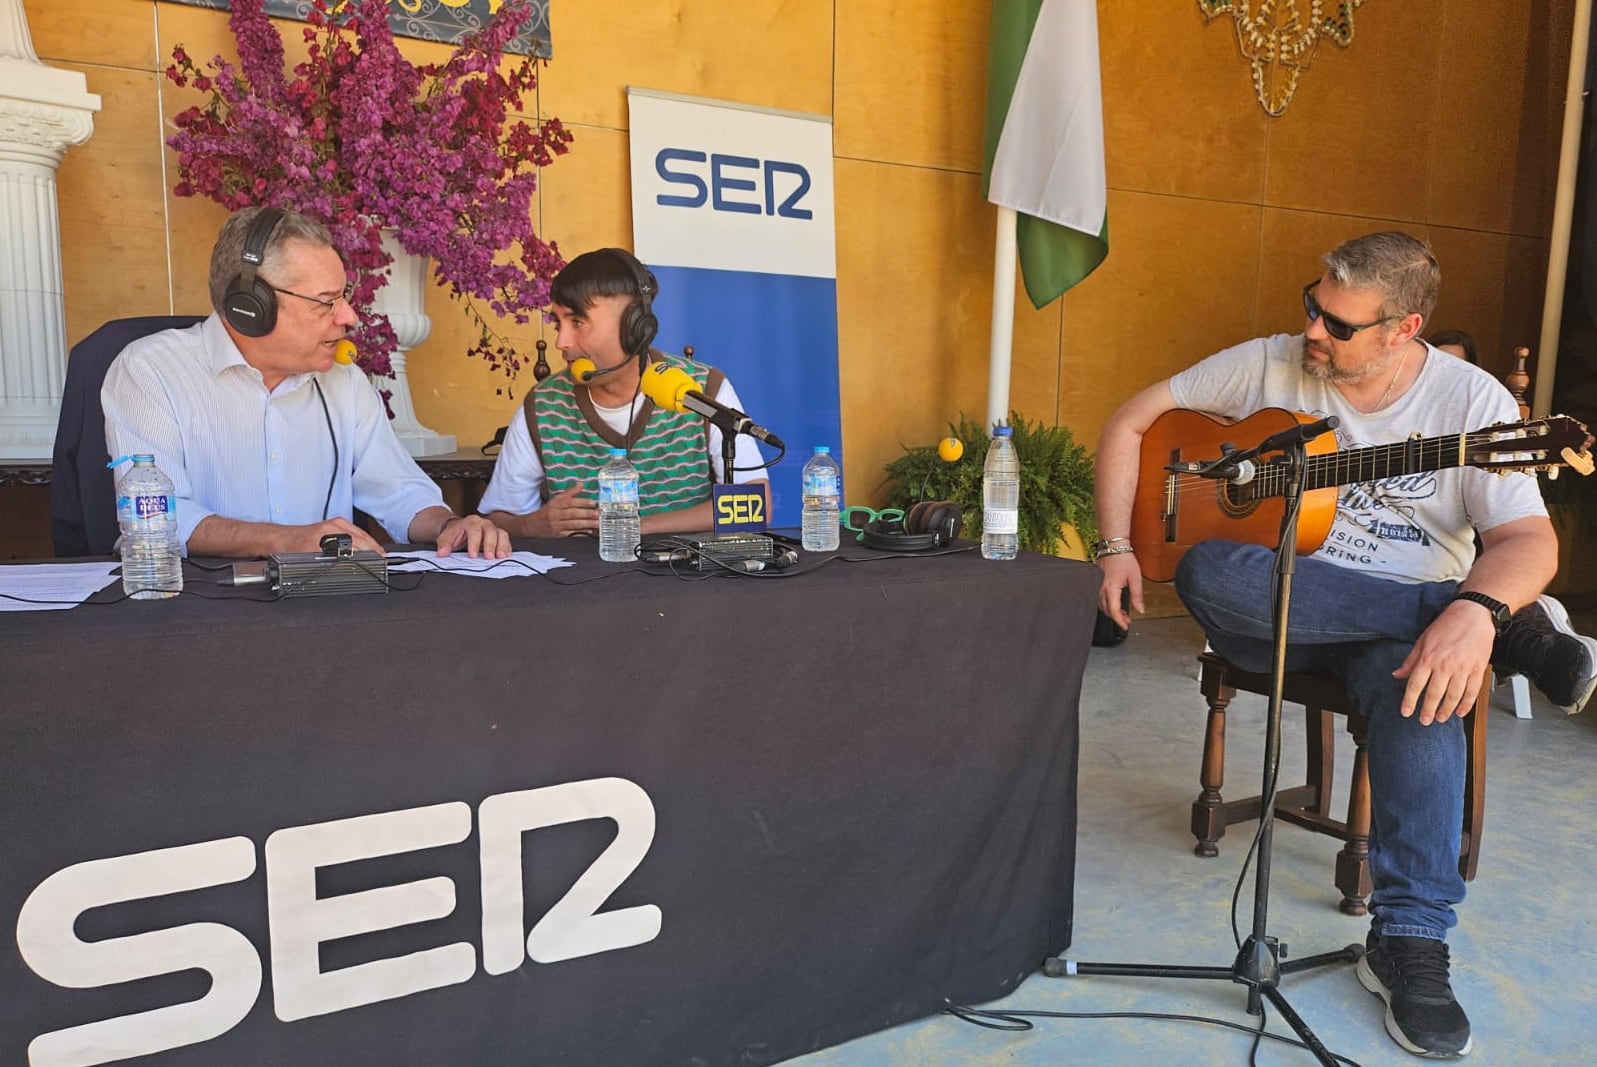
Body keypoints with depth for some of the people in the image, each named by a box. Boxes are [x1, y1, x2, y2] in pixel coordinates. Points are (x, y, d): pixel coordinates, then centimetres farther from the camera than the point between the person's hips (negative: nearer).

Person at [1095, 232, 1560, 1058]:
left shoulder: (1471, 400, -3)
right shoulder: (1269, 364, 0)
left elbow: (1530, 540, -11)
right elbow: (1131, 423, 2)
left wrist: (1476, 609, -35)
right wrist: (1116, 547, -10)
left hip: (1412, 622, -1)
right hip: (1269, 616, 2)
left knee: (1426, 681, -37)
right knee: (1204, 569, -34)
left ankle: (1409, 938, -27)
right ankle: (1518, 631, -22)